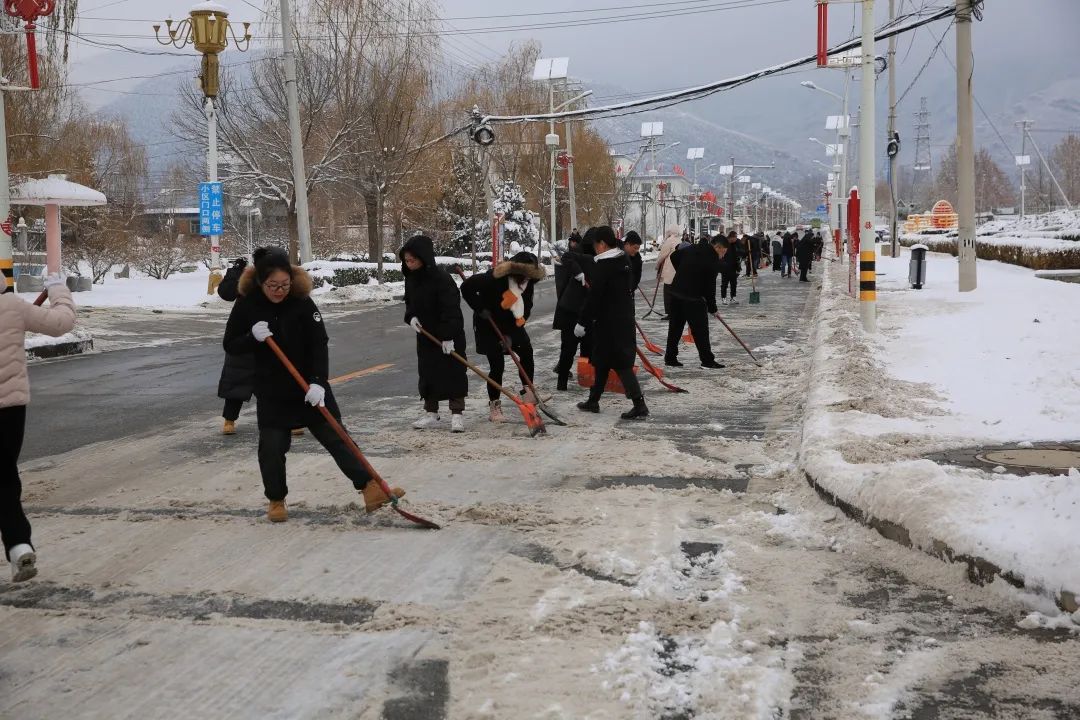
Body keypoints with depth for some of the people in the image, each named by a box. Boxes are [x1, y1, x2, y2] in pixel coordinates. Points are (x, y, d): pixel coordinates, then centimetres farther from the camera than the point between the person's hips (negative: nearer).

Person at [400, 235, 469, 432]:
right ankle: (431, 414, 19)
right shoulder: (411, 278, 3)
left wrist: (448, 336, -26)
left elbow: (451, 308, -23)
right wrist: (411, 317, -5)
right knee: (427, 373, 10)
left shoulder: (441, 278, -21)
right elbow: (410, 302, 17)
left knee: (453, 373, -2)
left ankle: (457, 414, 2)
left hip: (449, 335, -7)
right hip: (426, 334, 7)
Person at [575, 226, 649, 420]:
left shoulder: (602, 265, -18)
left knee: (621, 362, -7)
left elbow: (594, 296, -19)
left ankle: (639, 404, -11)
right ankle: (593, 400, 26)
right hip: (625, 317, 9)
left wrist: (583, 322, -13)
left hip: (608, 321, -9)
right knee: (602, 360, 17)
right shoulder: (624, 260, 8)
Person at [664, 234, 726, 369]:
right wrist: (712, 308, -1)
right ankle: (707, 360, 2)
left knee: (675, 327, 13)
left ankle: (670, 358, 19)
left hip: (676, 292, 8)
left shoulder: (693, 249, 10)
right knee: (700, 328, -1)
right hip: (693, 297, -8)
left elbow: (674, 257, 21)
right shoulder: (713, 261, -12)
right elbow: (710, 287, -11)